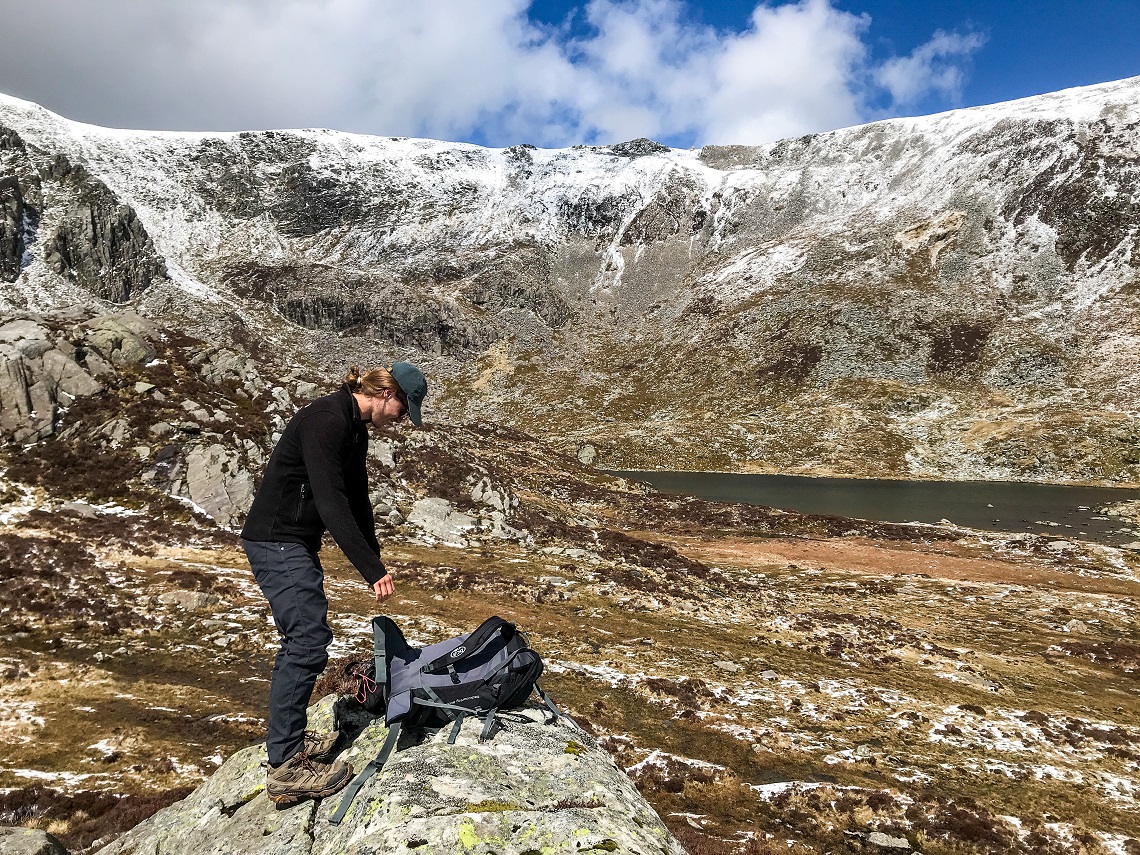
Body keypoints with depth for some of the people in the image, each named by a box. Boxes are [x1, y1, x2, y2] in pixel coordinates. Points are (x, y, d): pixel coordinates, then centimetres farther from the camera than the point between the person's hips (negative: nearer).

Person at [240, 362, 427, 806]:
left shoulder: (356, 429, 10)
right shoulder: (326, 419, -22)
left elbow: (357, 501, 18)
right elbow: (331, 502, -29)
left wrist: (375, 561, 22)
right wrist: (372, 569, -29)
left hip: (298, 543, 10)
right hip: (276, 541, -10)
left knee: (301, 638, 16)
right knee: (309, 640, -11)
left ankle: (288, 739, 29)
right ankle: (285, 767, -3)